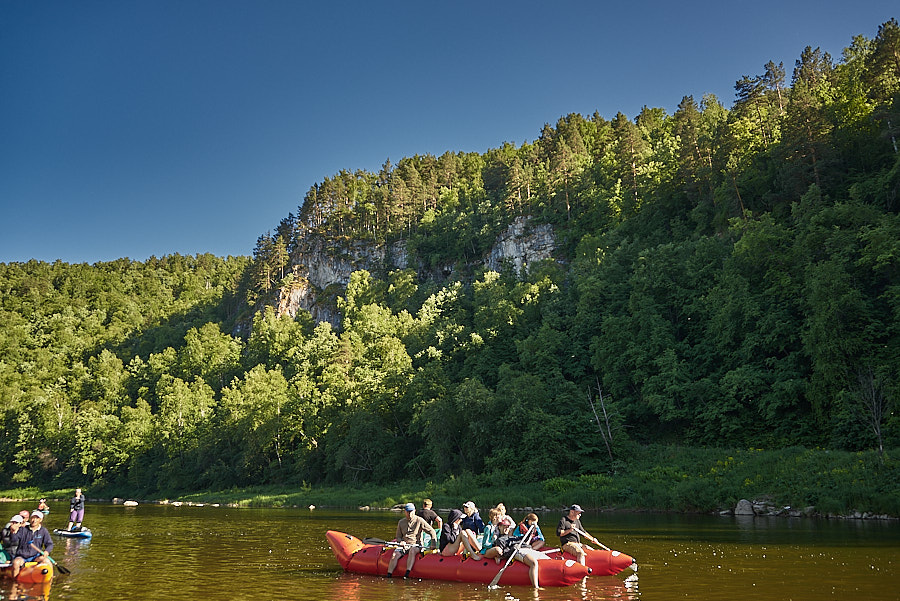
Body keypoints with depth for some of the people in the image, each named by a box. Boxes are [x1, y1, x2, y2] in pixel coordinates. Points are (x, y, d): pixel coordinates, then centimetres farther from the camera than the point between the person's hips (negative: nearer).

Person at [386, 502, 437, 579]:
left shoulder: (419, 520, -2)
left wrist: (434, 544, -12)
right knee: (395, 554, -24)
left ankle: (407, 573, -42)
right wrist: (401, 541, -8)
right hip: (405, 545, 3)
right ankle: (389, 575, -24)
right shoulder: (401, 522, 9)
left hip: (416, 545, -3)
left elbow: (432, 531, -2)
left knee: (412, 551, -36)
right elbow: (398, 537, 15)